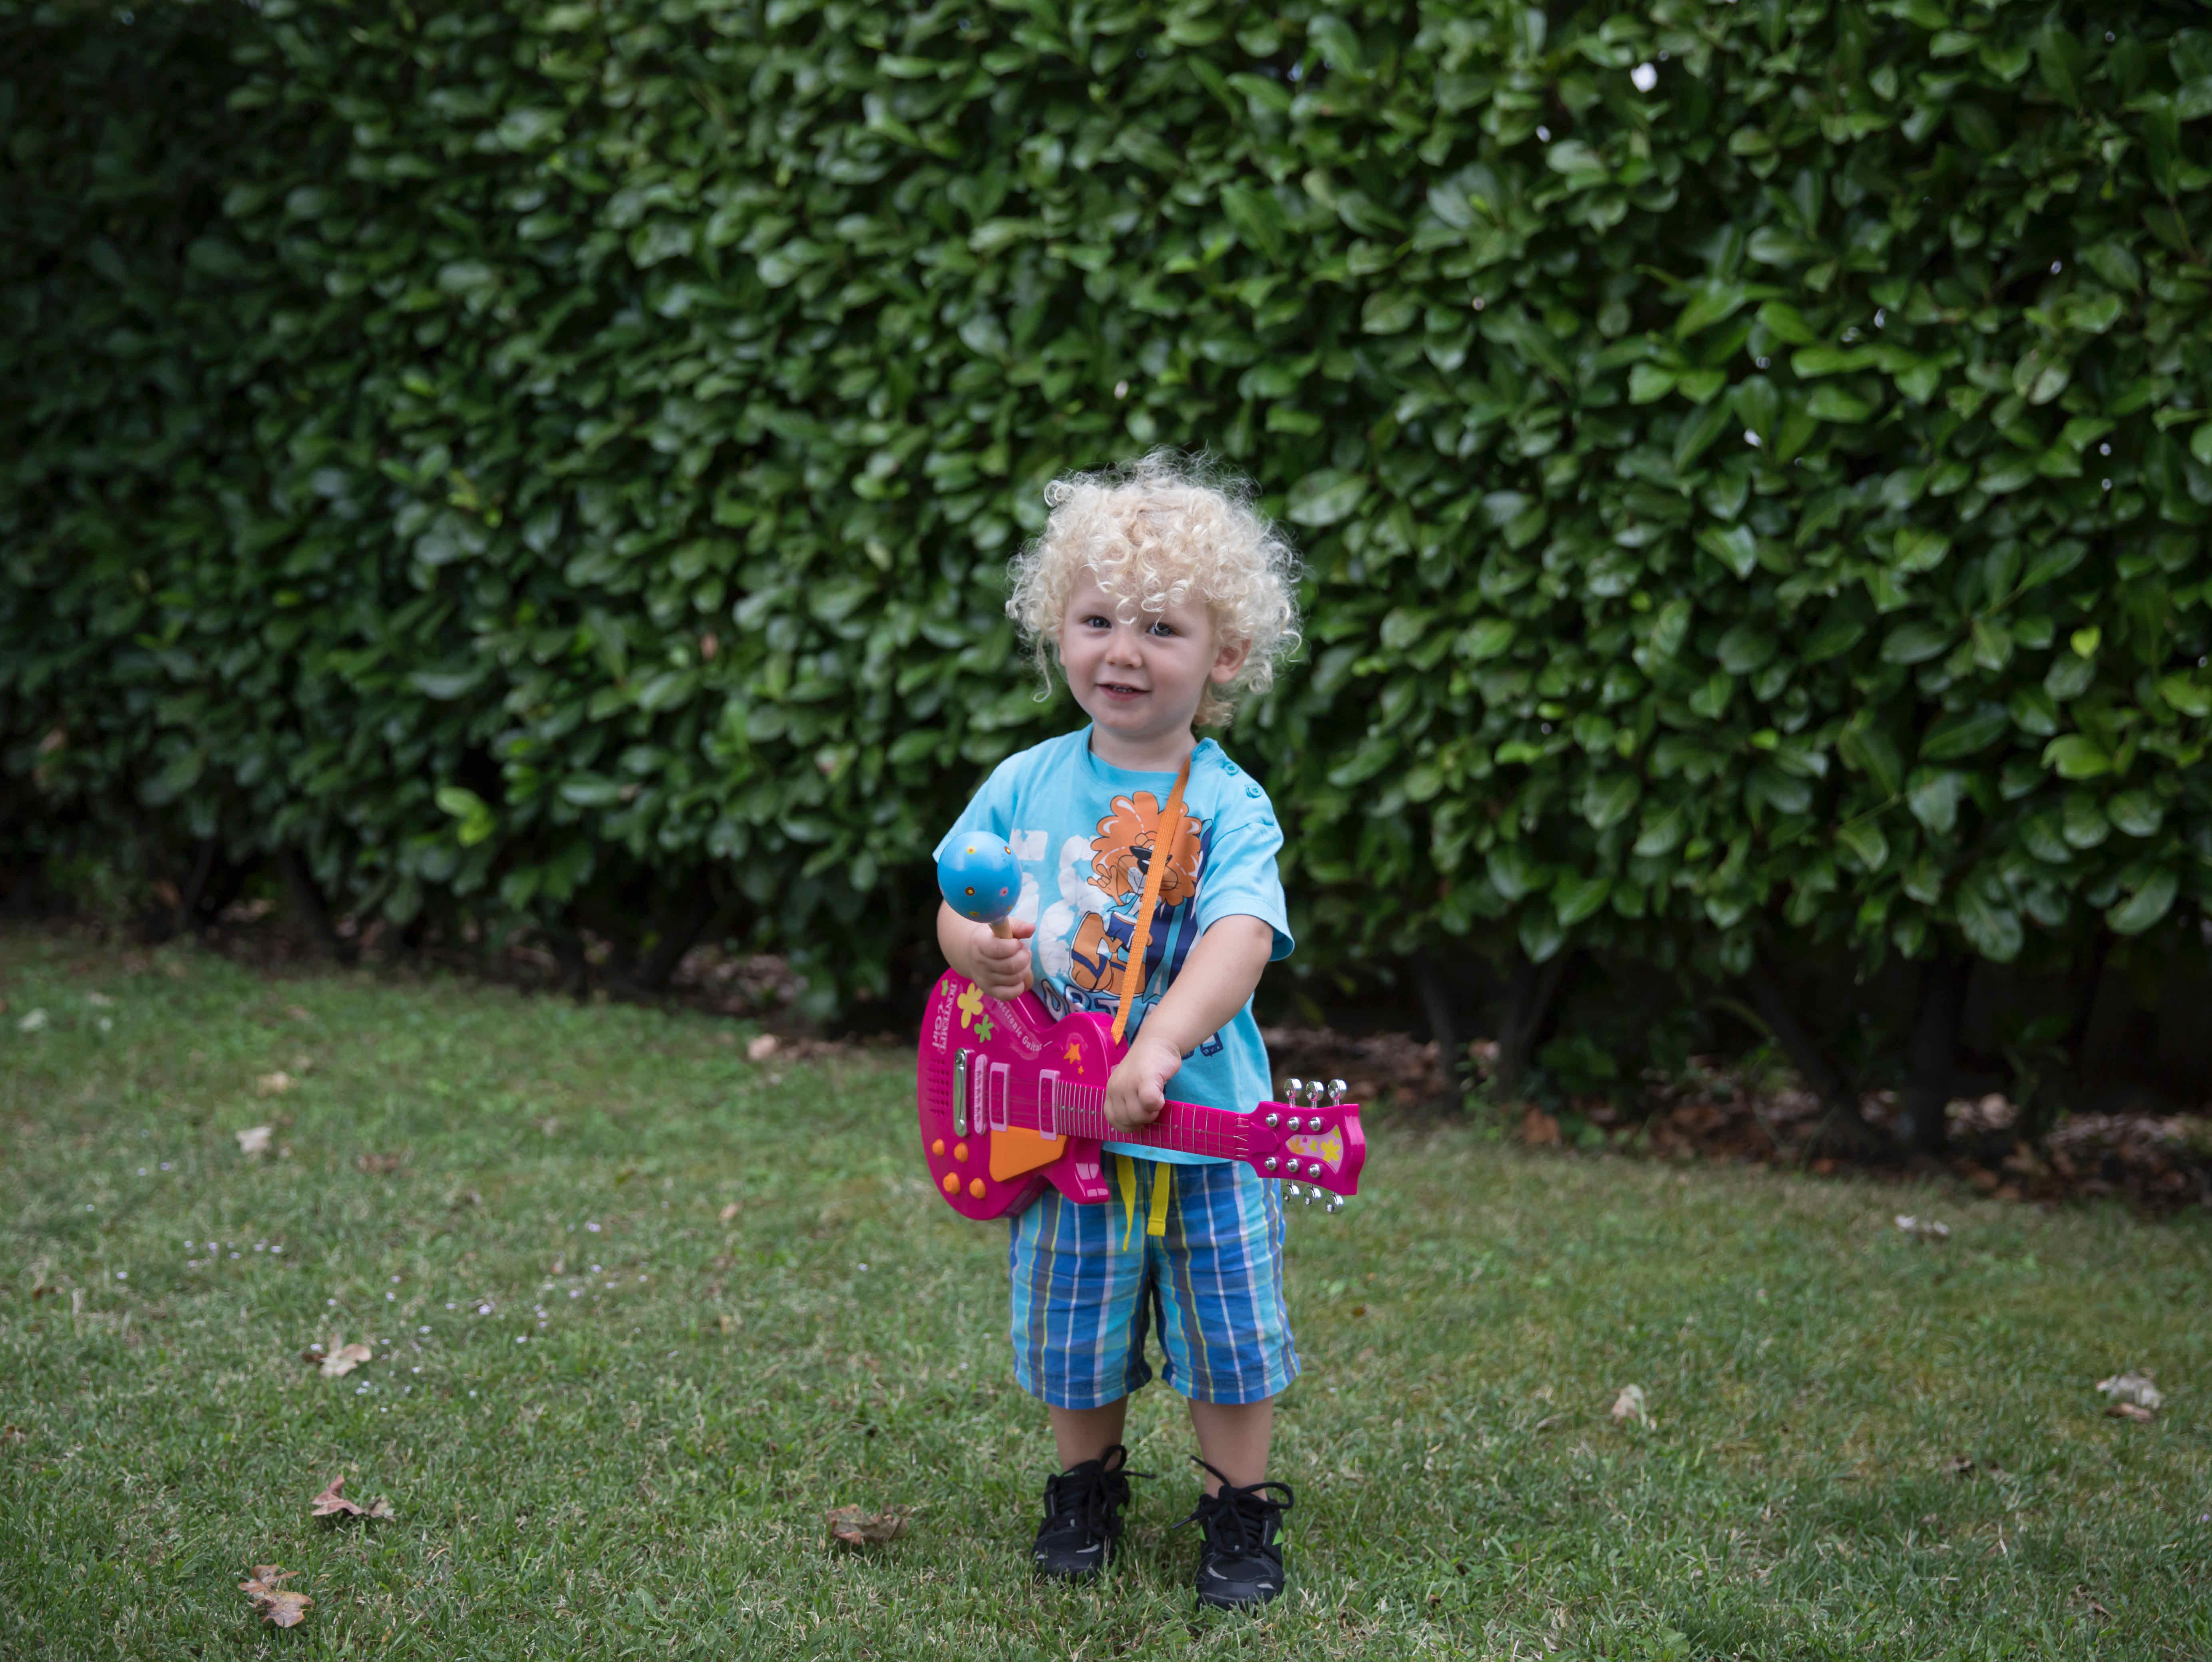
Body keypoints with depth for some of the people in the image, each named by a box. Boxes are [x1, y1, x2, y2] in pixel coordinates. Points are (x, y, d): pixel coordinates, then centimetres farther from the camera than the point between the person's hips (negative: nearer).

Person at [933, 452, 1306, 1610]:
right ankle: (1087, 1482, 40)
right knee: (1071, 1329, 17)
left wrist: (1161, 1045, -41)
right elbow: (960, 906, 7)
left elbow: (1240, 940, -27)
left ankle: (1240, 1509, 28)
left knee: (1226, 1329, 9)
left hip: (1202, 1122, -3)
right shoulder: (1024, 786, -1)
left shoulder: (1228, 806, -13)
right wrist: (979, 944, -17)